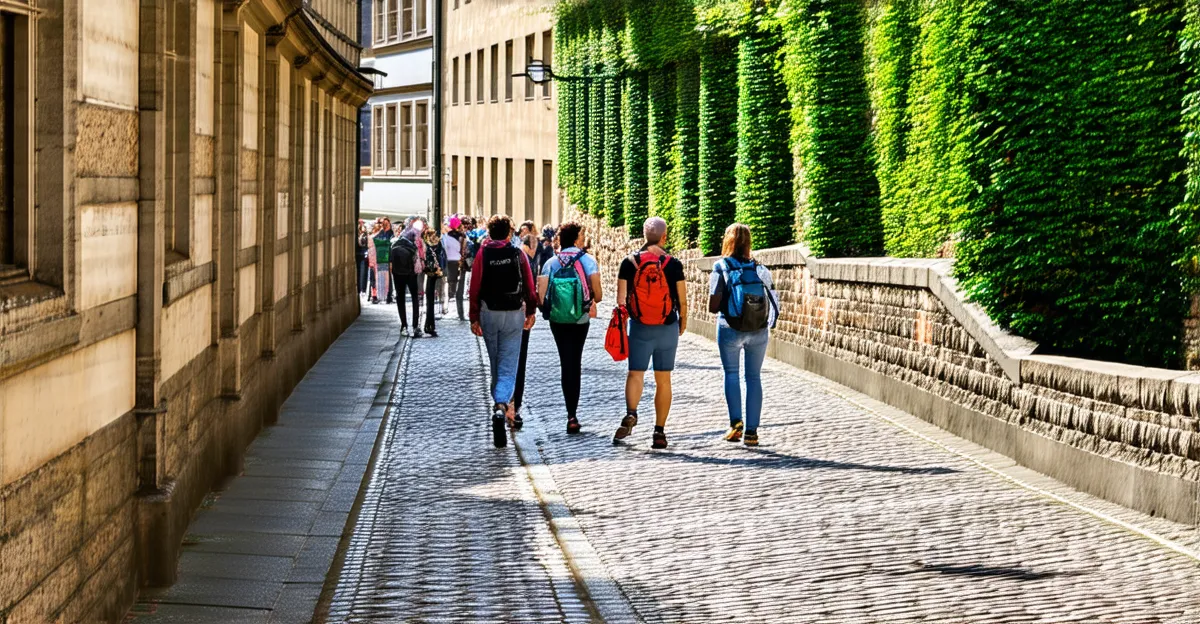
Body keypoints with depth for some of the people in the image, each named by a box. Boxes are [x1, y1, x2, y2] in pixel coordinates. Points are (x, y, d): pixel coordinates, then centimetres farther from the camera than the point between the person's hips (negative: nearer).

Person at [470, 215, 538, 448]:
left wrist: (474, 318, 0)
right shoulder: (518, 254, -4)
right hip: (514, 315, -1)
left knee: (495, 365, 18)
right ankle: (501, 406, -27)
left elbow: (475, 288, -6)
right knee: (508, 366, -5)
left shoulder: (483, 254, -5)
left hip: (489, 314, 1)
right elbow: (529, 286, 0)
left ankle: (501, 405, 31)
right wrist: (531, 312, 14)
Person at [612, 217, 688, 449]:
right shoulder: (673, 264, -5)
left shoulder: (630, 263, -4)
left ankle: (631, 413, -25)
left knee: (636, 373, 3)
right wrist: (683, 322, 16)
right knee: (663, 379, 7)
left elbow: (621, 298, -2)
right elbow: (682, 300, -1)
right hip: (667, 328, 0)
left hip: (639, 327, 0)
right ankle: (660, 432, 8)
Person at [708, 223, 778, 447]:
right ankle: (751, 431, 8)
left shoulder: (721, 268, -7)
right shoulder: (759, 269, 2)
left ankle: (736, 422, -4)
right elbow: (772, 302, 0)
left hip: (730, 330, -2)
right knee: (754, 377, 11)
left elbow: (713, 307, -11)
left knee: (731, 374, 13)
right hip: (759, 331, 2)